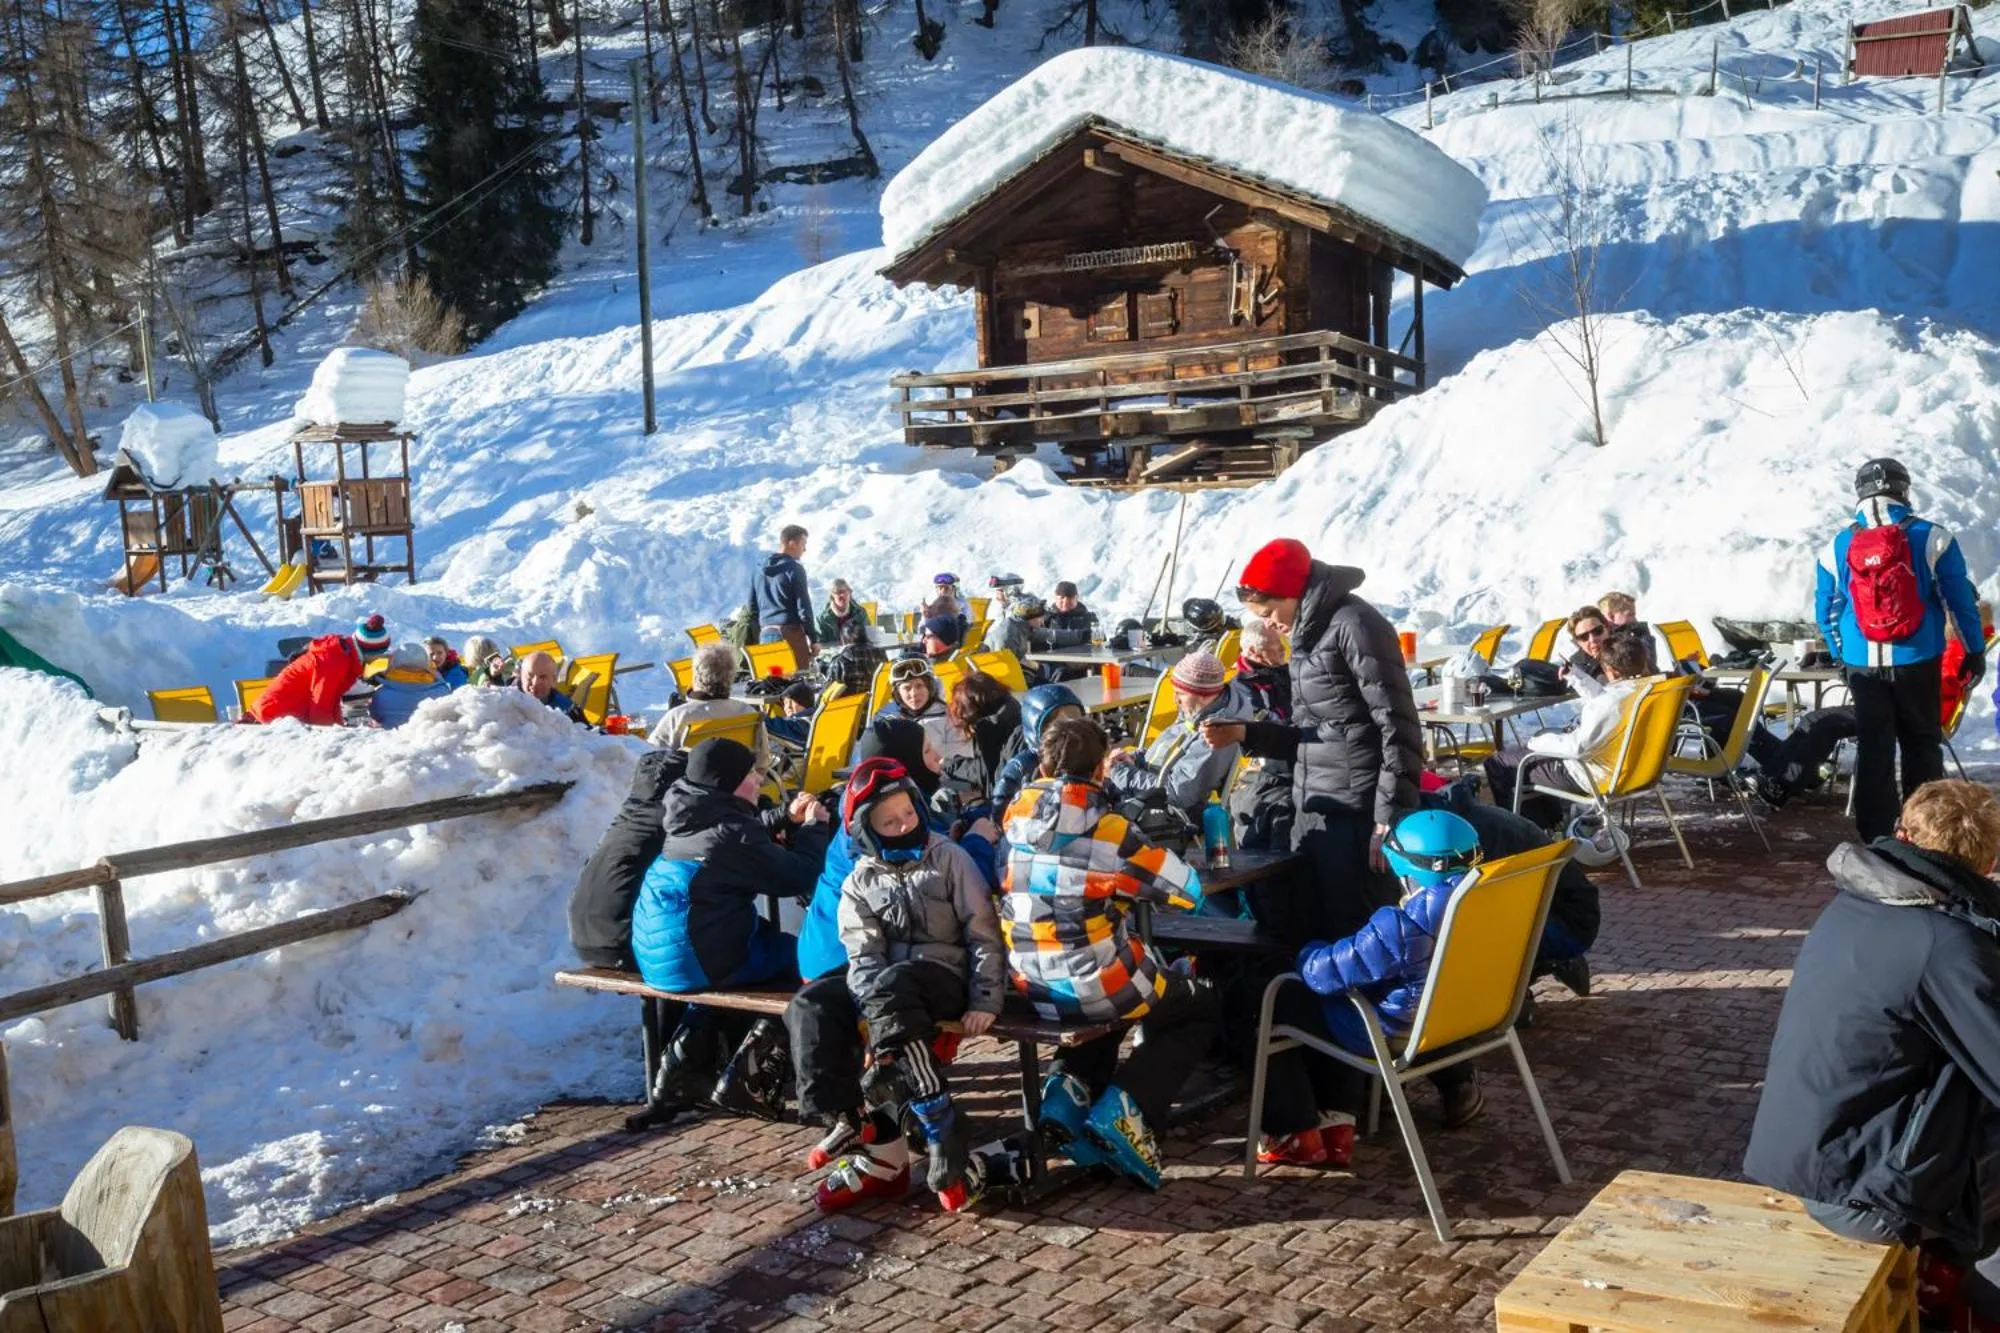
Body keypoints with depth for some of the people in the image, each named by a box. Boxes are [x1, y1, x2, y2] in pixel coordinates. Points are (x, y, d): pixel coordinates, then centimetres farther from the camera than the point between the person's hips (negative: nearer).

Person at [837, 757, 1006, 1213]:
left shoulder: (949, 858, 2)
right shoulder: (860, 882, 11)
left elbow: (984, 934, -2)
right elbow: (863, 956, 1)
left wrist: (985, 1001, -12)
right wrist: (881, 1003, -19)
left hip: (945, 979, -4)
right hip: (888, 985, 4)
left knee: (891, 984, -38)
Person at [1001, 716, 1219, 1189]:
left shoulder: (1018, 813, -2)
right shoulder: (1106, 829, -18)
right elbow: (1188, 889, -10)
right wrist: (1132, 875, 7)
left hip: (1032, 983, 6)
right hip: (1092, 984, -6)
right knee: (1201, 1008, 19)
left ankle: (1069, 1088, 12)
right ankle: (1122, 1110, -2)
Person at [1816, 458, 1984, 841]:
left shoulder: (1836, 547, 1)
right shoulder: (1931, 538, -6)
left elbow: (1825, 611, 9)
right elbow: (1962, 600, -2)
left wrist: (1840, 654, 23)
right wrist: (1975, 650, 8)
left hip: (1862, 664, 2)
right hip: (1918, 663, -1)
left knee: (1872, 749, 7)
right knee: (1922, 745, 11)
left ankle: (1875, 838, 7)